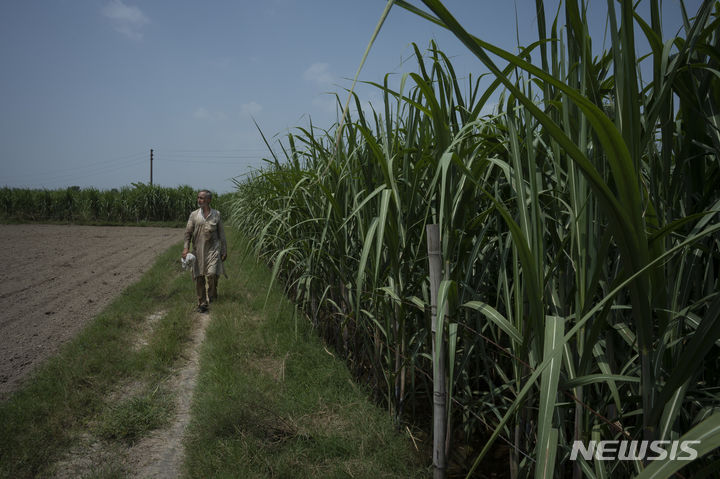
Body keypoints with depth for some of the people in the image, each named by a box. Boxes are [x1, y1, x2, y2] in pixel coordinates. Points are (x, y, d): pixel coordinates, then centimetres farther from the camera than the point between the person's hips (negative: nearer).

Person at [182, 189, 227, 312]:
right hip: (198, 250, 2)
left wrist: (224, 251, 6)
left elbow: (221, 234, 8)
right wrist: (186, 247, -13)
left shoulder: (216, 214, 5)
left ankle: (211, 295, 14)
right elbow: (188, 232, 2)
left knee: (212, 274, -15)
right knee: (199, 277, 4)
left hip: (213, 249, -1)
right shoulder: (194, 215, 5)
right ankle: (202, 303, 17)